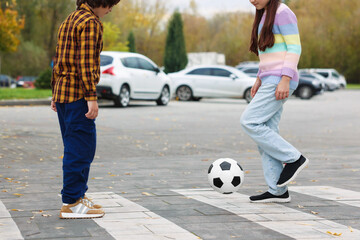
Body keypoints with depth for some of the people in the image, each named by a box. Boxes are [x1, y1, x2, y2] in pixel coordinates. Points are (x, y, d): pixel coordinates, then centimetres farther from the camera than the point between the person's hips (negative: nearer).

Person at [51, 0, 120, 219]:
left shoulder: (70, 21, 19)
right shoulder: (90, 23, -11)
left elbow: (58, 61, 21)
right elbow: (86, 63, -20)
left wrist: (56, 94, 23)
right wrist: (92, 98, -22)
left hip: (63, 93, 10)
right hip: (78, 95, -10)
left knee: (75, 149, 15)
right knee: (80, 149, -7)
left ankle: (78, 196, 21)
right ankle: (72, 204, -6)